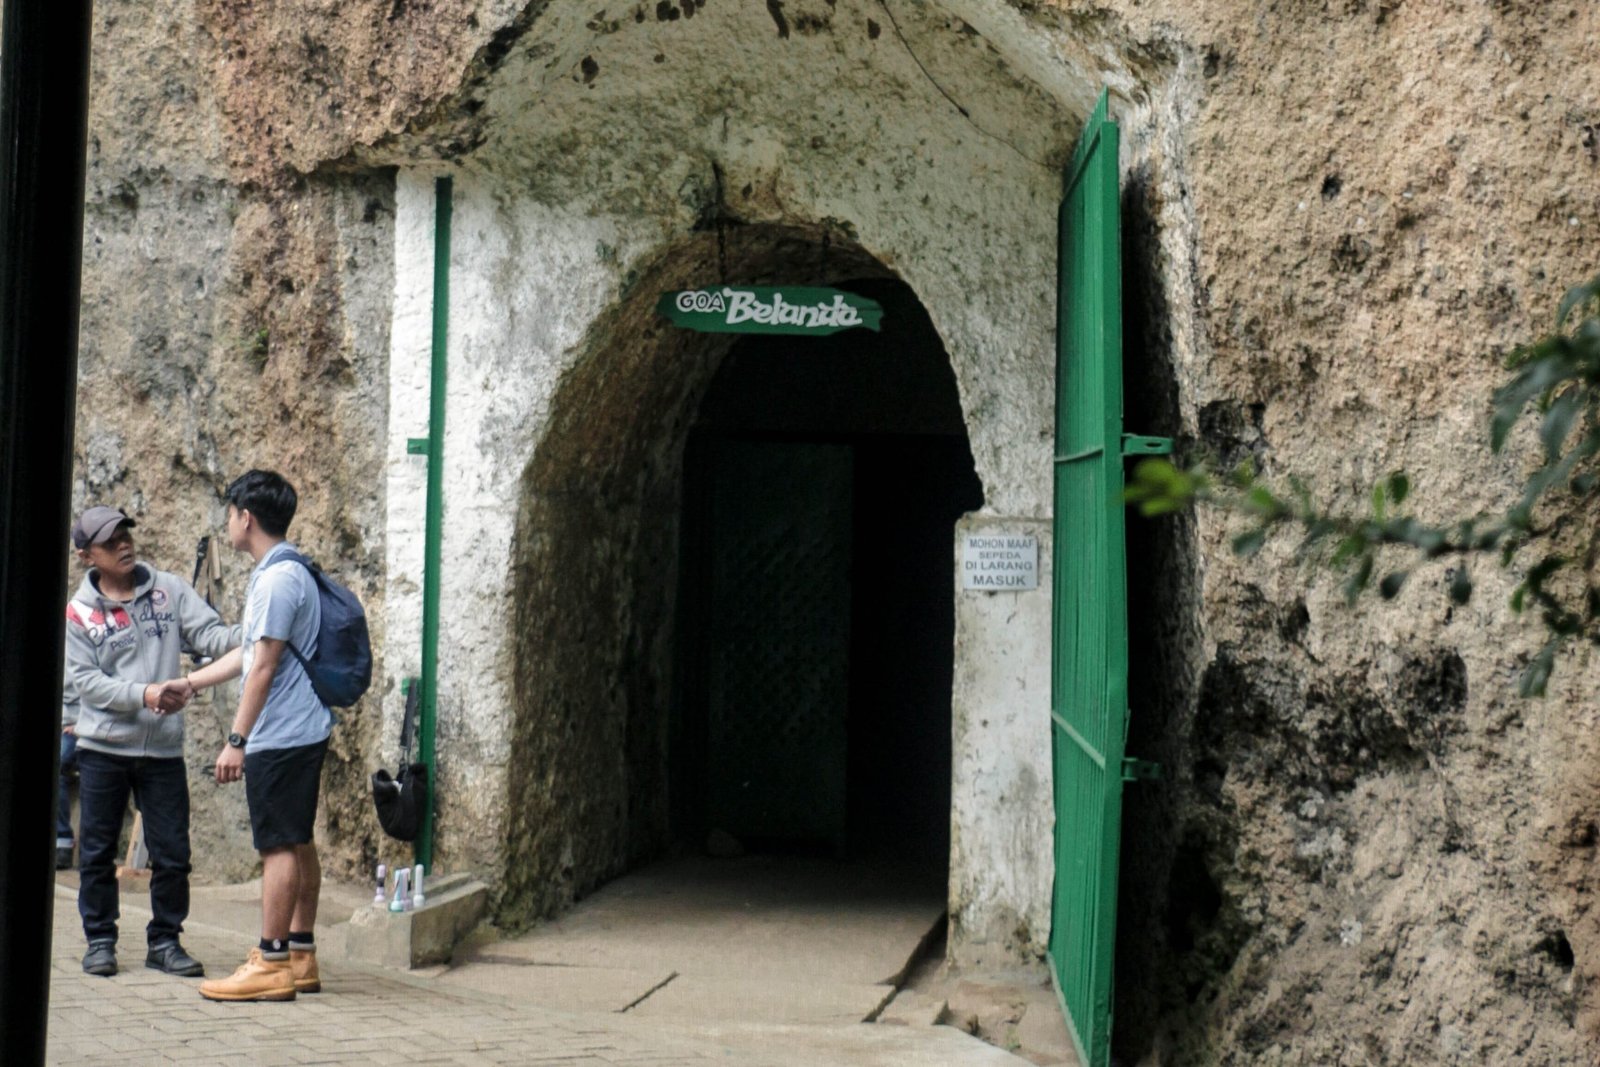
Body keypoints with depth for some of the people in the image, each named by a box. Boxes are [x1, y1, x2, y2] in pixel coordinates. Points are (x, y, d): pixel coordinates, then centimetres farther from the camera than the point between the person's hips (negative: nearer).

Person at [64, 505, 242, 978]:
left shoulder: (169, 589, 3)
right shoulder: (78, 612, -1)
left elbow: (208, 633, -7)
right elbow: (86, 681, -7)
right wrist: (145, 695, -20)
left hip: (163, 748, 1)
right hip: (103, 747, -1)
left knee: (172, 851, 3)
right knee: (98, 850, 7)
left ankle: (165, 940, 16)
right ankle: (100, 940, 20)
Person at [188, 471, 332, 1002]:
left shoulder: (277, 579, -16)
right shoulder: (286, 573, 17)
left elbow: (264, 666, -19)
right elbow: (251, 654, 26)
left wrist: (237, 740, -18)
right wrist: (189, 683, 32)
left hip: (280, 736, -10)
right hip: (303, 732, 10)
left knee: (278, 845, -7)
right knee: (298, 843, 12)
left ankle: (270, 964, -5)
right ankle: (301, 956, 17)